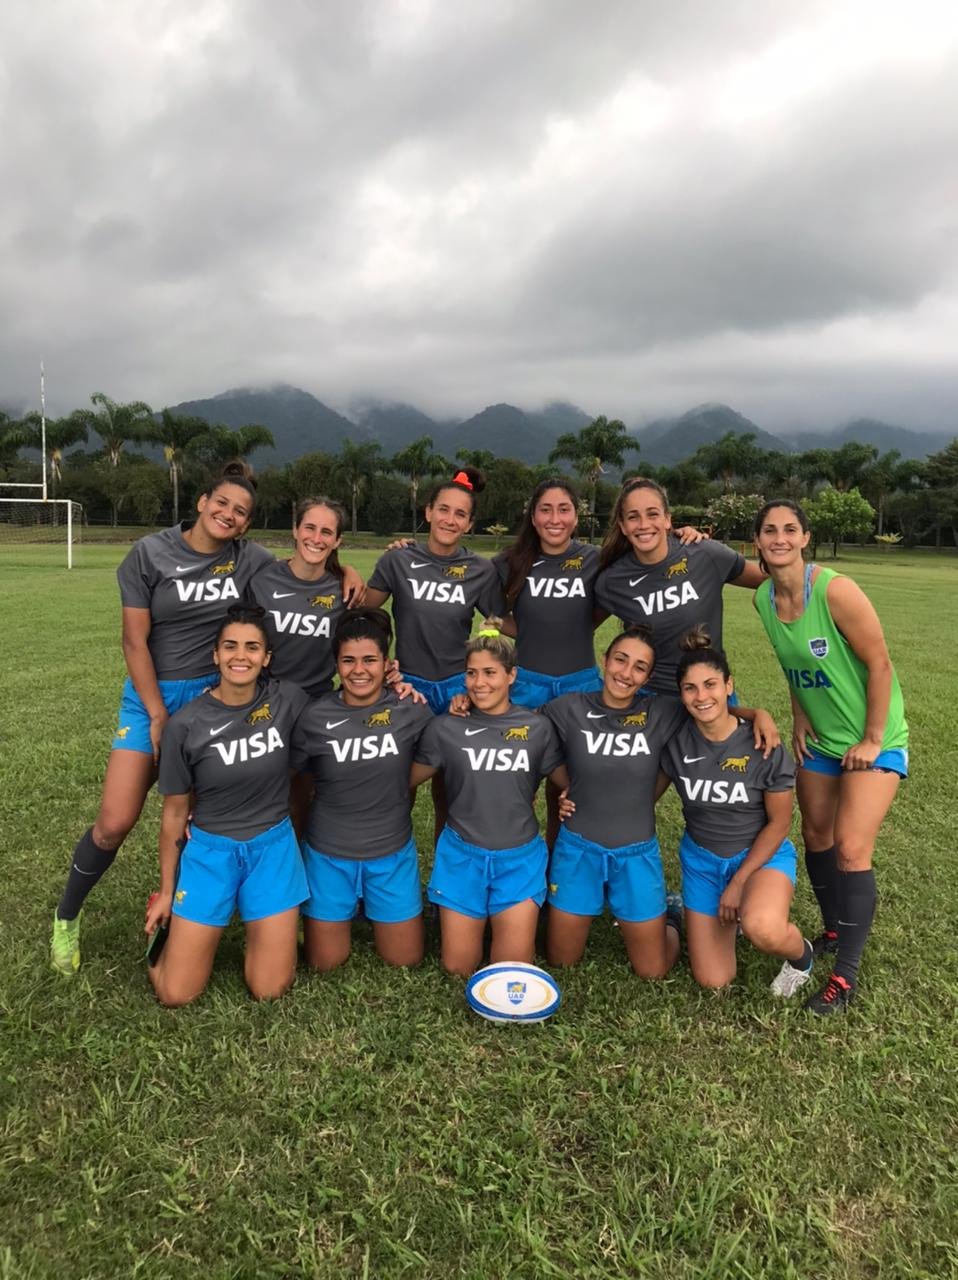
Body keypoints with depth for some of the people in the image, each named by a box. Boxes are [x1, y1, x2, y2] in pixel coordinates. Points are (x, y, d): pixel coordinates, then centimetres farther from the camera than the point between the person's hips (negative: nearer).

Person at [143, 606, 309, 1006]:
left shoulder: (288, 700, -11)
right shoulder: (185, 724, -13)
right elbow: (174, 813, -3)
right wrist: (166, 891, 5)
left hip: (272, 847, 1)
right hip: (209, 851, -1)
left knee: (270, 990, 1)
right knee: (175, 994, 1)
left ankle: (261, 924, 30)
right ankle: (170, 926, 31)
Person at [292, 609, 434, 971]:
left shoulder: (410, 711, -13)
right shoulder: (315, 717, -14)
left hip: (392, 852, 1)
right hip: (329, 854, 0)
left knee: (405, 960, 13)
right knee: (325, 963, 12)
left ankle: (373, 909, 40)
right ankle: (350, 909, 40)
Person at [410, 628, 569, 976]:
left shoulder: (537, 728, -2)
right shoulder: (445, 728, -4)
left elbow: (569, 782, 8)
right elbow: (406, 779, 3)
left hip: (519, 857, 0)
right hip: (462, 855, 0)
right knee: (458, 966, 6)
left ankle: (505, 917, 28)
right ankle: (475, 917, 34)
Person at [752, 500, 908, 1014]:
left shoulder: (835, 591, -25)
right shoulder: (764, 599, -5)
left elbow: (880, 665, -20)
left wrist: (872, 741, -17)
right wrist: (799, 719, 4)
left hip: (874, 742, -6)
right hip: (819, 740, 7)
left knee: (851, 850, -11)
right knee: (816, 837, 15)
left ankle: (846, 974, 3)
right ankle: (833, 931, 36)